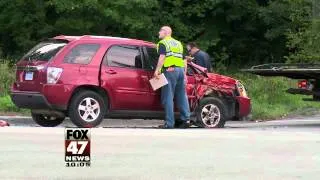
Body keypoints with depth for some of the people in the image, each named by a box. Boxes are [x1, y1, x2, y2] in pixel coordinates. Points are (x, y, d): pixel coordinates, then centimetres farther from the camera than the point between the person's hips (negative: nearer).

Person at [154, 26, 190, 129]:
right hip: (181, 70, 7)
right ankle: (186, 119, 8)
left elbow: (162, 57, -13)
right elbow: (184, 60, 22)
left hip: (170, 70, -7)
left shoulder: (163, 43, 3)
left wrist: (157, 70, -16)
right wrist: (184, 73, 23)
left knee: (168, 97, -5)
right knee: (182, 96, 13)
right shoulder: (178, 43, 25)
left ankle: (169, 123, -9)